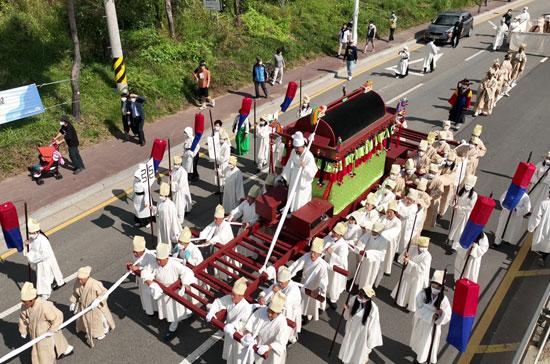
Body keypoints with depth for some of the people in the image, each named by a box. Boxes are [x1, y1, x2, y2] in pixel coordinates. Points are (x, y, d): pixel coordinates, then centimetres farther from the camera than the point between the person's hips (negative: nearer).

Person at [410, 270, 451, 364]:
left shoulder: (444, 299, -21)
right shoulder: (423, 294, -21)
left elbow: (448, 316, -17)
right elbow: (420, 309, -23)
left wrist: (442, 314, -38)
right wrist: (432, 314, -35)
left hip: (433, 325, -2)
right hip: (421, 323, 2)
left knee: (428, 344, 12)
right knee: (419, 340, 27)